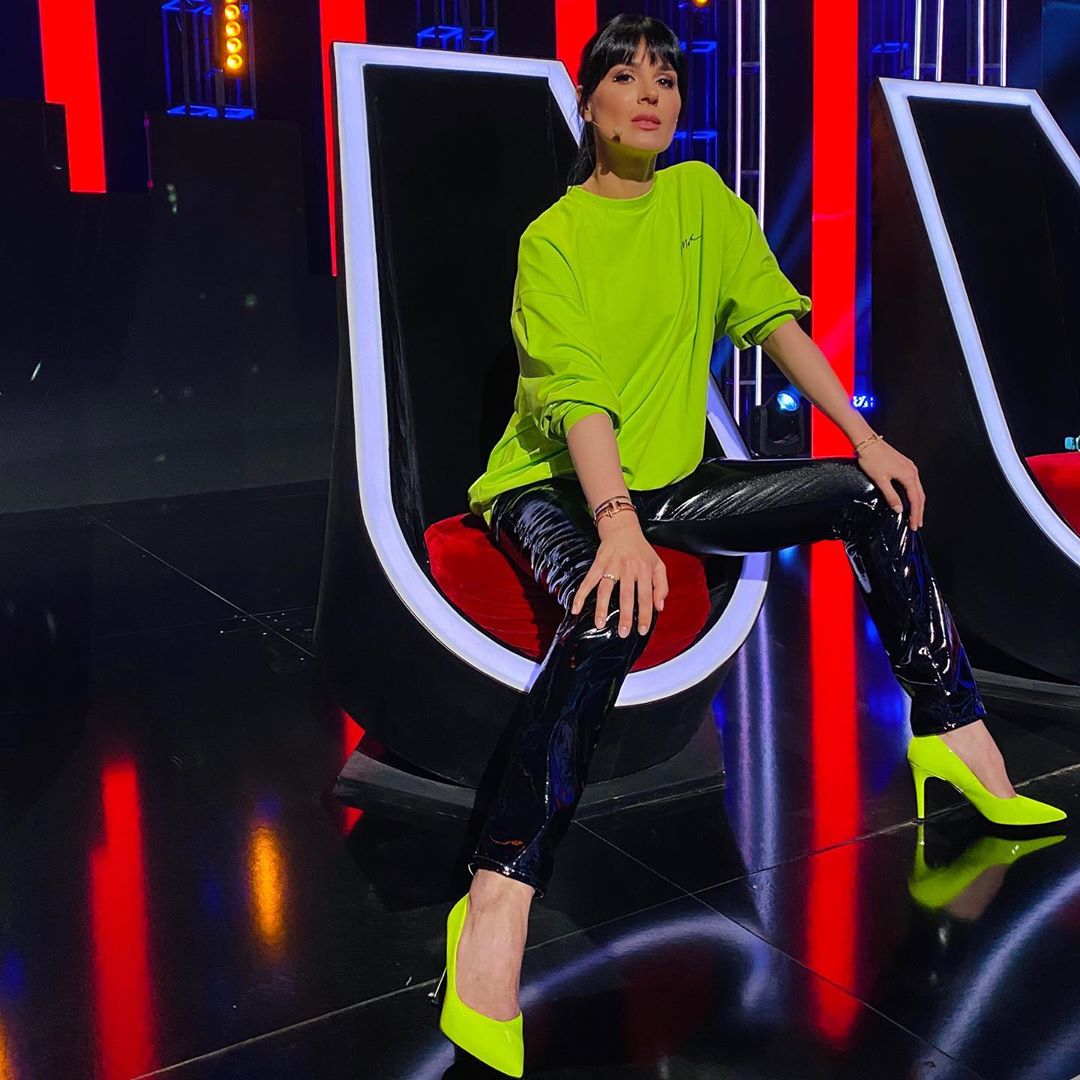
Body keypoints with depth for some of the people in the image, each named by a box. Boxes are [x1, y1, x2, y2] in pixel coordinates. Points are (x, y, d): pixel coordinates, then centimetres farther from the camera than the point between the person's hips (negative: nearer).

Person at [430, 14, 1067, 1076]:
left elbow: (773, 319, 5)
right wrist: (617, 523, -39)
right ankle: (495, 907, -40)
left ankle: (958, 740, 2)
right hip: (554, 486, -6)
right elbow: (577, 392, -24)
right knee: (611, 612, -38)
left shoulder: (701, 195, 7)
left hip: (668, 481, 6)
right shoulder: (552, 238, -10)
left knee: (872, 496, -4)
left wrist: (867, 439, -4)